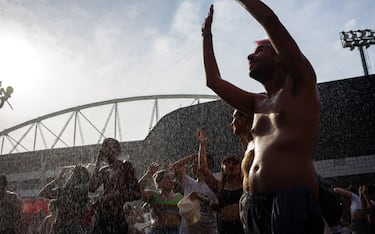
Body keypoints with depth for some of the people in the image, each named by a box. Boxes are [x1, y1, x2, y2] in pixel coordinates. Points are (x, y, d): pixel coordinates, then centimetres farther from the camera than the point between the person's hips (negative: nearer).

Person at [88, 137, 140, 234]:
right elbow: (91, 188, -3)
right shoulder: (103, 170, 12)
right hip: (102, 215, 5)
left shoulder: (125, 166, -2)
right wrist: (97, 165, 0)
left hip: (118, 216, -4)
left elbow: (136, 193, -7)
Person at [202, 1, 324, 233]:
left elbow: (270, 20, -1)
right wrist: (207, 34, 35)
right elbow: (213, 81, 29)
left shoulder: (300, 85, 5)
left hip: (293, 200, -7)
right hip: (255, 204, 7)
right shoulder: (258, 104, 23)